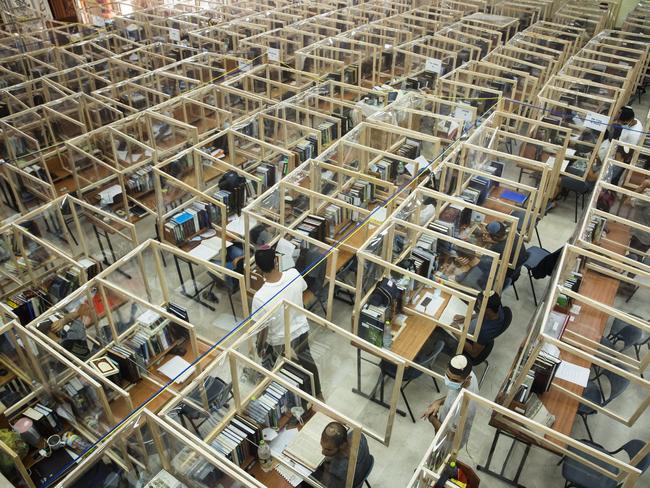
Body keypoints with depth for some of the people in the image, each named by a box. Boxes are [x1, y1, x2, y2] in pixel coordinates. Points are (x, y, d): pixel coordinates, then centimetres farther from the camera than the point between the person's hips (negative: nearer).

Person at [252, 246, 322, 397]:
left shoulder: (260, 297, -35)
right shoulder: (294, 274, -23)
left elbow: (263, 329, -22)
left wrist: (260, 348, -3)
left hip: (280, 342, -4)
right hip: (302, 330, 5)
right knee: (307, 361, 31)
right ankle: (317, 394, 54)